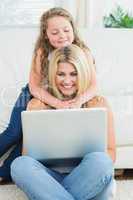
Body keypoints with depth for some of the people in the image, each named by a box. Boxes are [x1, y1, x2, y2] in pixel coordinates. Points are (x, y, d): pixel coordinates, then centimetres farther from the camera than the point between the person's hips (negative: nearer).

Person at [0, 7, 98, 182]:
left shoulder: (83, 52, -16)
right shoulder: (42, 52, -17)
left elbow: (94, 86, -23)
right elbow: (34, 87, -22)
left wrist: (80, 100, -46)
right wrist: (58, 103, -39)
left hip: (68, 101, 0)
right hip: (35, 97, 0)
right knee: (15, 132, -19)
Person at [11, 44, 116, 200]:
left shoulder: (98, 103, 6)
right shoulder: (37, 105, 8)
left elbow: (110, 152, 7)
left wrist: (95, 162, -15)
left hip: (85, 176, 0)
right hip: (50, 174, 0)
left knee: (99, 161, -33)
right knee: (20, 164, -29)